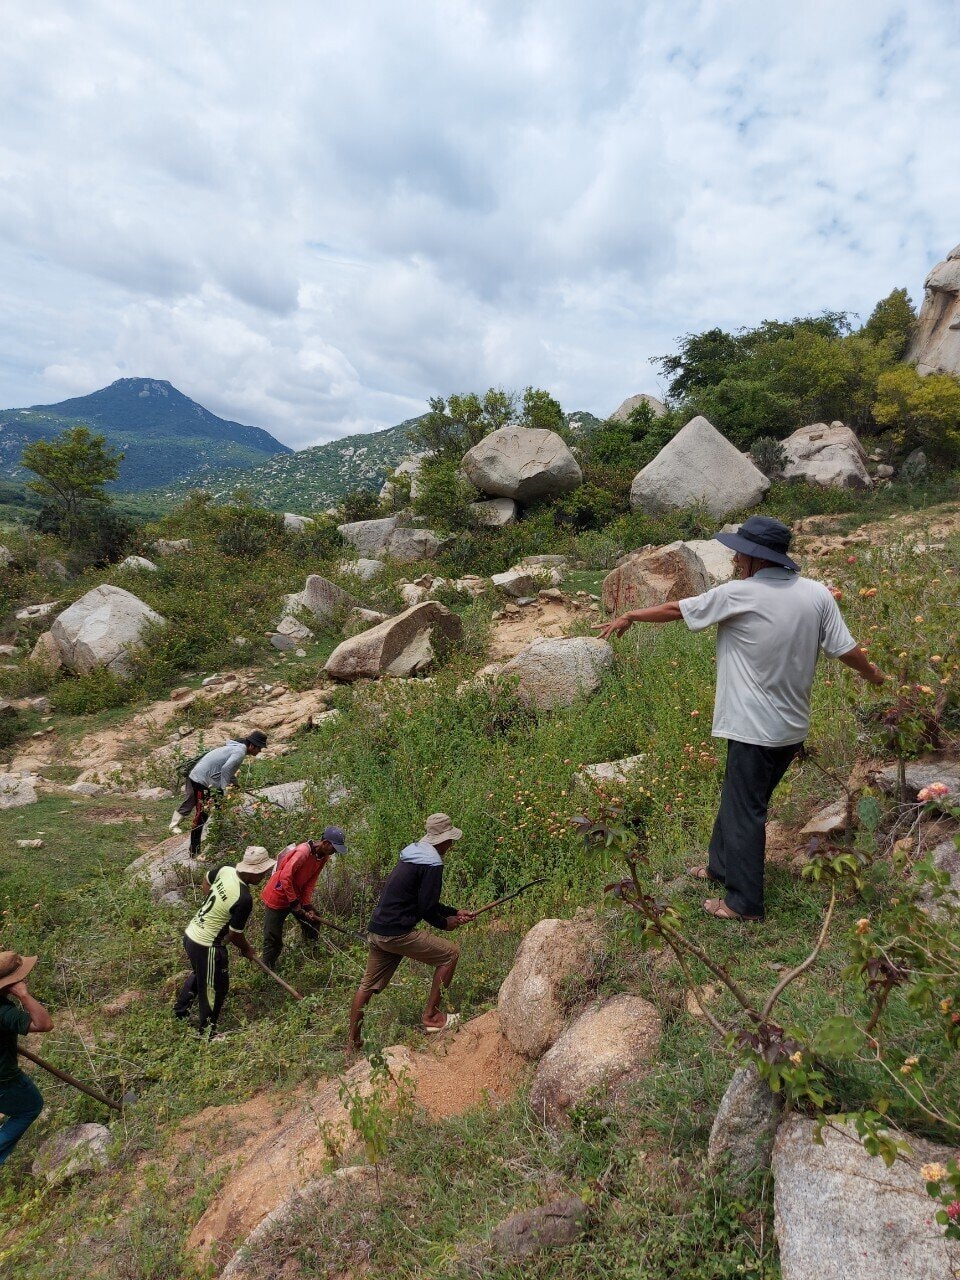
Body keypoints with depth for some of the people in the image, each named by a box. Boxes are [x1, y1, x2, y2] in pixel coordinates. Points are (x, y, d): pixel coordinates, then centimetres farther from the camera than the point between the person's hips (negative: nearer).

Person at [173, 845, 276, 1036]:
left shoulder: (225, 870, -9)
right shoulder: (244, 899, -30)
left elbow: (206, 881, 14)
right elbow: (235, 935, -17)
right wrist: (247, 950, 3)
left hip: (190, 934, 9)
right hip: (206, 946, -9)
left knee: (198, 974, 33)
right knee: (215, 988, 12)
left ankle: (180, 1010, 51)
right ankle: (207, 1032, 28)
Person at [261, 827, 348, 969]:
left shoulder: (323, 857, -5)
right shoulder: (303, 851, -30)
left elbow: (310, 882, 0)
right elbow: (285, 877, -30)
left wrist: (308, 905, -8)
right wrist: (294, 903, -22)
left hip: (296, 894, 8)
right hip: (278, 896, -8)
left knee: (312, 920, 9)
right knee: (273, 938, -1)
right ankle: (268, 971, 13)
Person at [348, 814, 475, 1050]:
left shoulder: (411, 858, 17)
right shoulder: (432, 864, -13)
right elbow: (426, 908, -14)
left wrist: (455, 912, 25)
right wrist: (445, 923, 5)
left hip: (377, 931, 9)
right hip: (397, 933, -9)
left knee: (368, 985, 19)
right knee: (450, 954, 2)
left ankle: (353, 1042, 27)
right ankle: (431, 1016, 7)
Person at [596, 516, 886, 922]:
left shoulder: (738, 595, -16)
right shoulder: (817, 593, -1)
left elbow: (675, 610, -4)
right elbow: (846, 649, 4)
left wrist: (629, 617, 11)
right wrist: (873, 674, 25)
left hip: (756, 729, -7)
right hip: (793, 726, 7)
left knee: (744, 811, 6)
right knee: (737, 798, 23)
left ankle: (745, 902, 17)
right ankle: (722, 866, 39)